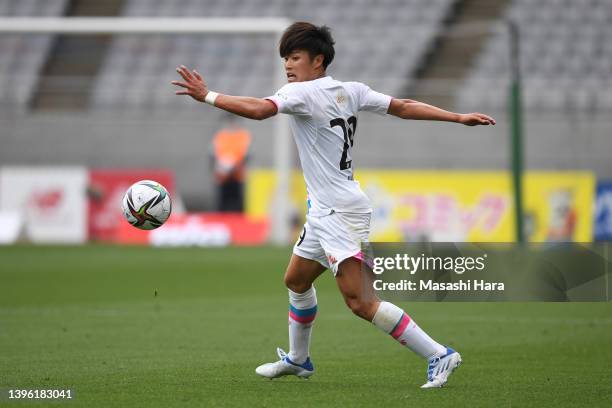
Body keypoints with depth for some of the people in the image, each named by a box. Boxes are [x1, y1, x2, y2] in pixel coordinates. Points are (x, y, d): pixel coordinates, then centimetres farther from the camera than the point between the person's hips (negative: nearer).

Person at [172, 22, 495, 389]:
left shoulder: (302, 93, -14)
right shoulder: (351, 91, 9)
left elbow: (258, 109, -29)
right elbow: (403, 107, 8)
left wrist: (207, 96, -24)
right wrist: (458, 118, 11)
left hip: (341, 213, -10)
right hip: (325, 210, 10)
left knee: (360, 301, -15)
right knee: (297, 280, 24)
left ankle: (438, 355, -18)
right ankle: (298, 359, 41)